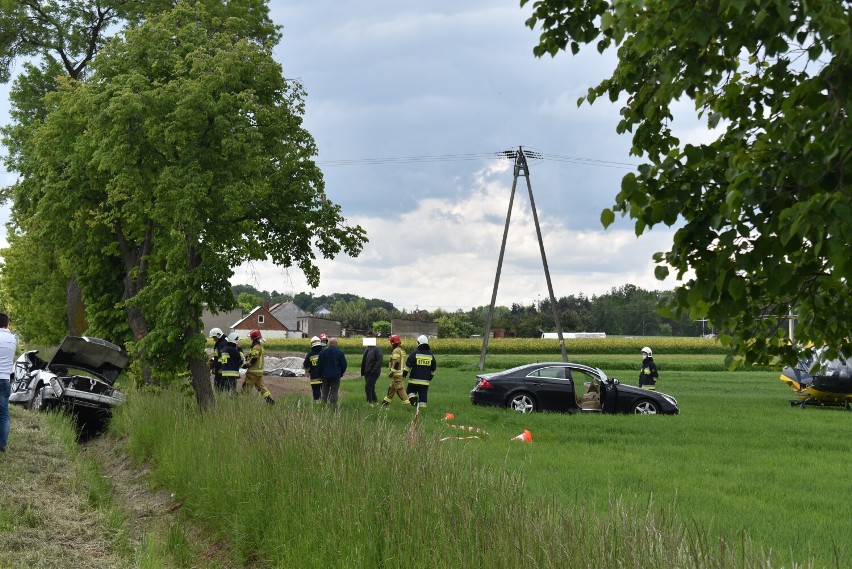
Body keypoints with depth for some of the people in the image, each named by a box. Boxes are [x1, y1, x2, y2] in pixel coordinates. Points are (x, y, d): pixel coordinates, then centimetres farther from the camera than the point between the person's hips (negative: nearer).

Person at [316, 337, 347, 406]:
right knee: (334, 392, 1)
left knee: (324, 392, 11)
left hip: (325, 375, 2)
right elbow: (344, 365, 1)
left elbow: (319, 365, 2)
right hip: (336, 376, -2)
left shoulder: (323, 352, -1)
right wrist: (341, 373, 14)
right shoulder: (339, 352, -5)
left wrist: (320, 374, 12)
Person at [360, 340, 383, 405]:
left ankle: (370, 402, -5)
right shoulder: (367, 349, 14)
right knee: (371, 388, 14)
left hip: (373, 373, -9)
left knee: (368, 388, -11)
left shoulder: (377, 349, -12)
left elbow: (380, 361, -20)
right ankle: (375, 401, 24)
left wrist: (374, 370, -24)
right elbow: (364, 361, 19)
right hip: (367, 373, 9)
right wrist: (362, 372, 14)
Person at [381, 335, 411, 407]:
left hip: (397, 373, -10)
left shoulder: (396, 351, -15)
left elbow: (396, 363, -22)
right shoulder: (402, 350, 16)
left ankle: (407, 403, -12)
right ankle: (386, 401, 28)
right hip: (401, 373, 10)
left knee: (399, 388, -9)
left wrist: (391, 372, -20)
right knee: (392, 388, 18)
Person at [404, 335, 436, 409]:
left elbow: (408, 365, -7)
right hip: (425, 380, 3)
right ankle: (422, 406, -1)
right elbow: (433, 368, 16)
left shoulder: (415, 353, -8)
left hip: (414, 379, -3)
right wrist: (430, 376, 28)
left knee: (411, 391, 13)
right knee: (423, 395, 5)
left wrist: (404, 373, 4)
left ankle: (413, 400, -11)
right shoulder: (431, 355, 6)